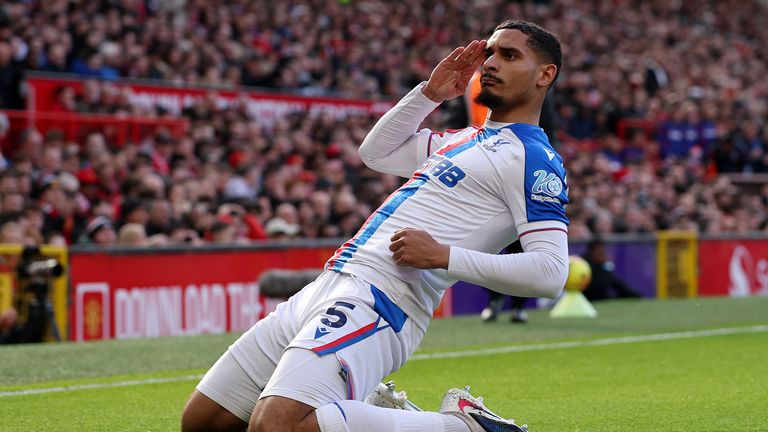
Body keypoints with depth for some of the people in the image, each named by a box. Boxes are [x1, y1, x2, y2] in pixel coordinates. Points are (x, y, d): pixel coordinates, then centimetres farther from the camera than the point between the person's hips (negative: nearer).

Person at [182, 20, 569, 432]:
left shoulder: (532, 158, -4)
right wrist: (431, 93, 24)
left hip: (378, 299, -9)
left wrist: (444, 256, -20)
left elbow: (550, 272, -16)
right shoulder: (464, 139, 23)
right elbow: (376, 151, 38)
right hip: (326, 288, 9)